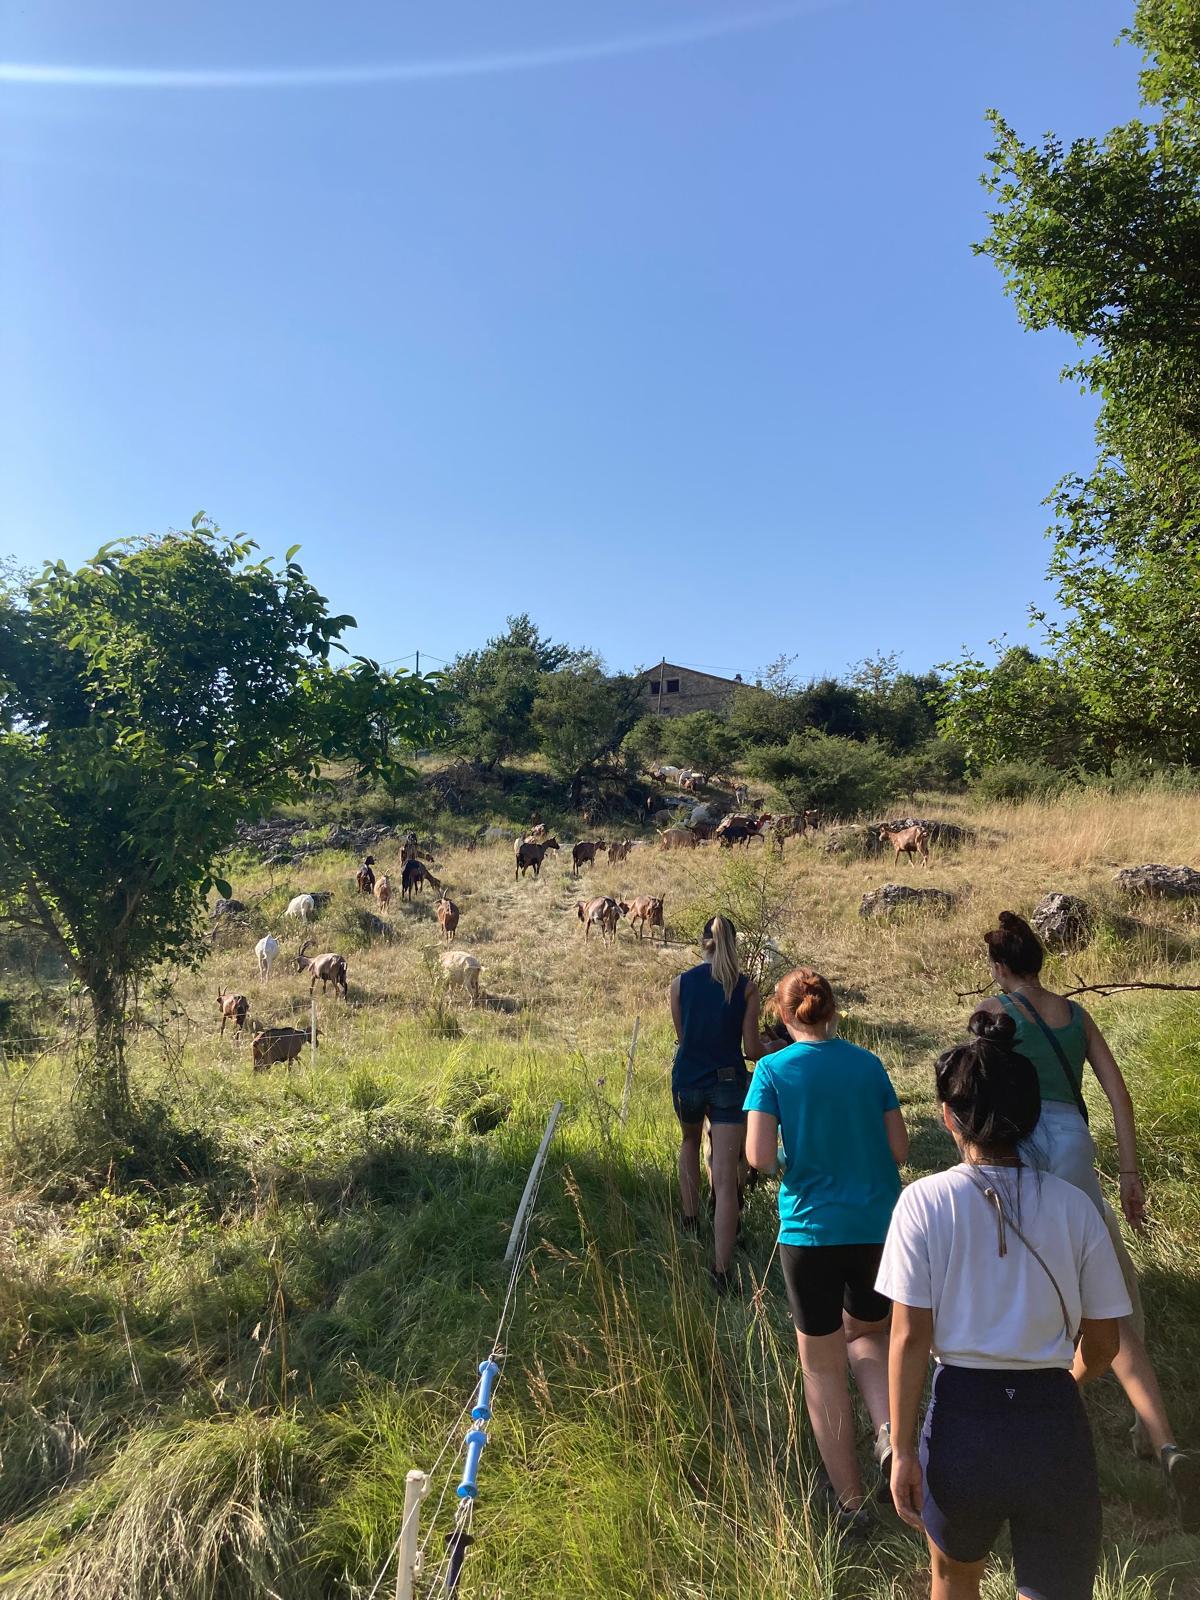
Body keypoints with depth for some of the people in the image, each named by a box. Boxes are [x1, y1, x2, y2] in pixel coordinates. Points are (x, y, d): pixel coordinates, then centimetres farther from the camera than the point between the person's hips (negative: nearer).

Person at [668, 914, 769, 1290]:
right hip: (729, 1081, -2)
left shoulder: (680, 983, -2)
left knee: (689, 1143, 33)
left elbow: (682, 1037, 7)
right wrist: (769, 1048, 19)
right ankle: (721, 1272, -3)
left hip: (687, 1079, 2)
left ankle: (689, 1220, 35)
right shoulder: (747, 988, -5)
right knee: (725, 1181, -1)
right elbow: (752, 1049, -3)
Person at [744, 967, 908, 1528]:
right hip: (878, 1225, 3)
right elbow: (900, 1149, 2)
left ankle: (849, 1498, 23)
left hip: (812, 1229, -3)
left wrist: (797, 1153, 7)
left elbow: (760, 1157, -14)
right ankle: (890, 1429, 5)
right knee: (866, 1333, 27)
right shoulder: (869, 1064, -1)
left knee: (823, 1364, 14)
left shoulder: (773, 1070, -9)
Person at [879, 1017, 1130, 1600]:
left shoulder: (924, 1201, -12)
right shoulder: (1073, 1205, -6)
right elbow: (1101, 1344, 3)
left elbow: (910, 1338, -12)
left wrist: (903, 1450, -2)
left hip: (963, 1418, 0)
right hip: (1056, 1425, 1)